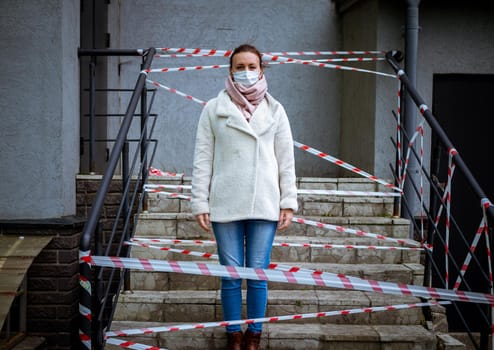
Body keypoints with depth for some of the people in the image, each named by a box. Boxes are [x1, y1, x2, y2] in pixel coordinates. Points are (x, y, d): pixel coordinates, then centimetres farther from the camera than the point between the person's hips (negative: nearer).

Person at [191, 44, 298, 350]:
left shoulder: (274, 110, 7)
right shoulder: (214, 109, 4)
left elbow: (286, 160, 6)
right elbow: (203, 159, 2)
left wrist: (288, 202, 1)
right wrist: (200, 203, -2)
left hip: (264, 204, 1)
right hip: (225, 205, 0)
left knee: (258, 274, 5)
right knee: (231, 275, 6)